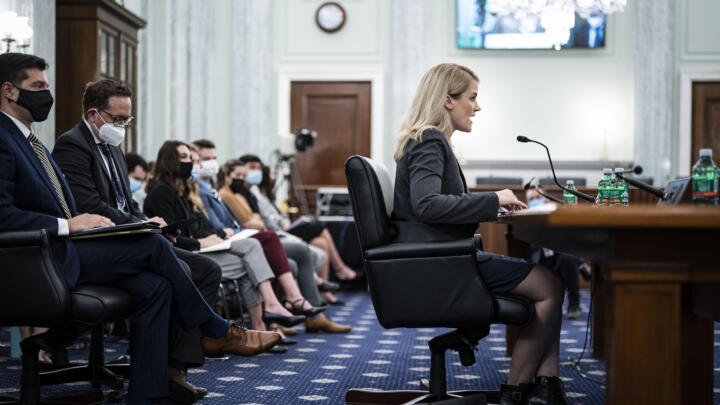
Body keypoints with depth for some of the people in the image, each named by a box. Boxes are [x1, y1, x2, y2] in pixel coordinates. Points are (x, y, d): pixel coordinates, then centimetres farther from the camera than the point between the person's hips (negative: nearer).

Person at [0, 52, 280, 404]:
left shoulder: (29, 140, 23)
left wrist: (84, 222, 3)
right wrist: (66, 225, -18)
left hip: (64, 246, 9)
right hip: (46, 257, -9)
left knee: (154, 285, -12)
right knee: (153, 245, -16)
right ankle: (215, 330, 2)